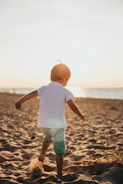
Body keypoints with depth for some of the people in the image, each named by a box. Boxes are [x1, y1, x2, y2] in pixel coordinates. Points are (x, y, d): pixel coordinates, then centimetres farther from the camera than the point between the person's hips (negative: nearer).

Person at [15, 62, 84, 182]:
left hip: (43, 124, 5)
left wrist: (20, 101, -15)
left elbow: (32, 94, -9)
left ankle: (42, 155, 33)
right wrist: (81, 116, 3)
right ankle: (59, 175, 2)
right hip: (57, 125, -5)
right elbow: (72, 106, -11)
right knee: (60, 150, 4)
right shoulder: (65, 91, -4)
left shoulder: (44, 88, 6)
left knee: (49, 137, 37)